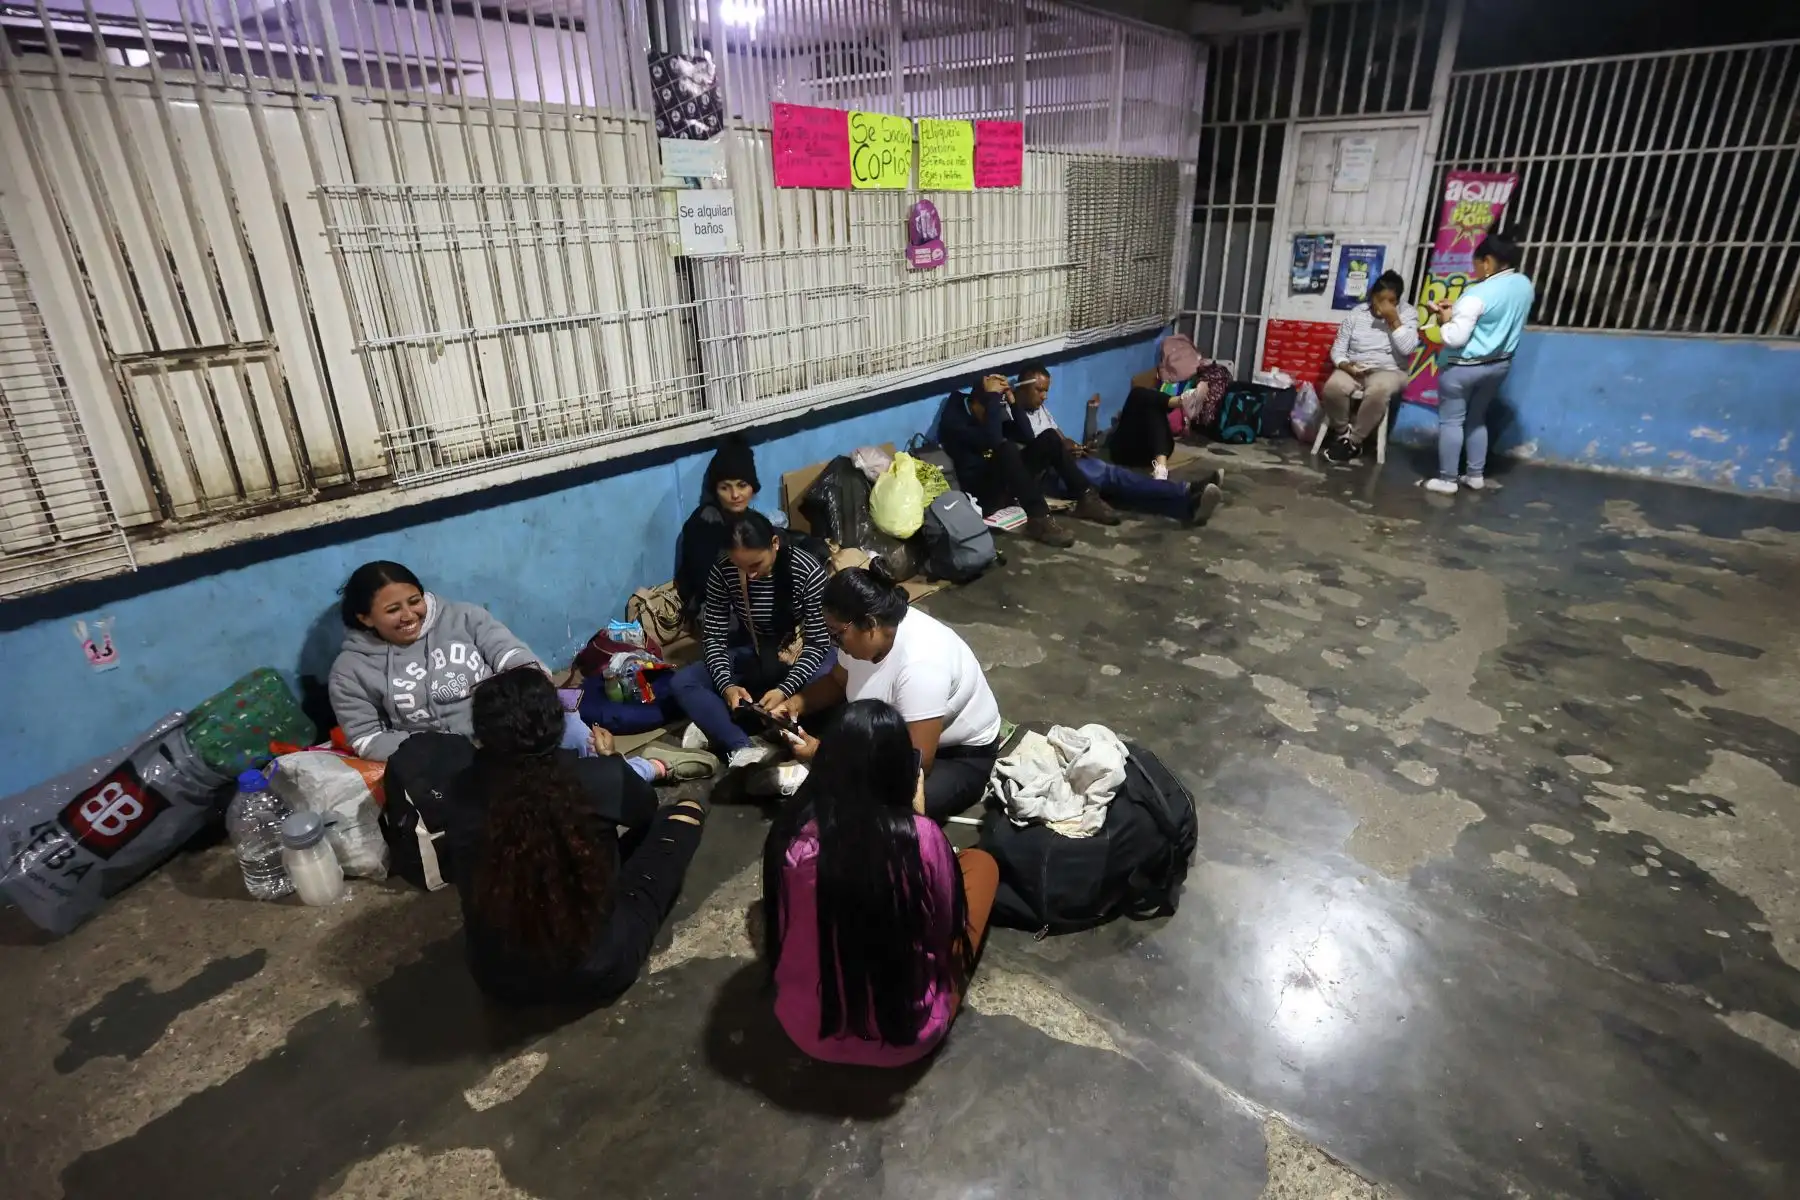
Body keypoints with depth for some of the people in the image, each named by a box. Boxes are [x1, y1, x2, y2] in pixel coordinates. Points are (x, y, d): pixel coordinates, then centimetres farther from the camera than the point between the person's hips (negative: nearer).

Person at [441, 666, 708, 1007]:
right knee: (685, 812, 7)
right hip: (597, 972, -4)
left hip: (497, 979, 4)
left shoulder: (460, 793, -16)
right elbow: (646, 810, 3)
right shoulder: (602, 778, -23)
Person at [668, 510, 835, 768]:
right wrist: (726, 685, -27)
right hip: (749, 656, 3)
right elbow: (713, 637, -9)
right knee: (681, 682, -20)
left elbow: (817, 642, -19)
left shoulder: (808, 571, -22)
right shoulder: (722, 572, -15)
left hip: (801, 657, -3)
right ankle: (745, 748, -36)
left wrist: (785, 689, -33)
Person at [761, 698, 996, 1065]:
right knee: (982, 862, 12)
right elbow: (944, 931, -7)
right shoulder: (918, 838, -26)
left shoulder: (790, 832, -17)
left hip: (803, 1027, 4)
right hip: (904, 1035, -3)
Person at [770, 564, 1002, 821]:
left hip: (961, 757, -7)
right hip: (897, 732, 8)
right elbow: (838, 681, 8)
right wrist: (797, 703, -12)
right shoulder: (865, 631, -13)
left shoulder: (920, 663, -37)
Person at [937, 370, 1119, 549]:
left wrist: (1012, 400, -6)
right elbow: (993, 440, -35)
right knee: (1007, 448, -35)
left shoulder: (982, 412, 5)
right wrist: (992, 396, -29)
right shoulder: (953, 420, -20)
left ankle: (1086, 499, -4)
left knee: (1049, 437, -4)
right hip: (983, 490, -8)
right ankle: (1039, 519, -37)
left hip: (1006, 478, 9)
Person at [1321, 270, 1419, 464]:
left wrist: (1393, 320, -16)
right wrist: (1345, 365, -17)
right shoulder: (1356, 313, 5)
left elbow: (1407, 348, -12)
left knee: (1378, 390, -40)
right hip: (1354, 370, 1)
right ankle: (1342, 432, -8)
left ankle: (1354, 441, -21)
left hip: (1389, 371, -1)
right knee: (1334, 386, -35)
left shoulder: (1407, 314, 2)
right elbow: (1338, 349, 4)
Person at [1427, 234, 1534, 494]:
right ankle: (1476, 475, 25)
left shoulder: (1478, 294, -23)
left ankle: (1447, 480, 6)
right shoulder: (1525, 286, 3)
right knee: (1477, 419, 20)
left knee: (1451, 421, 3)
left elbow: (1455, 338, -25)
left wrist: (1445, 320, -4)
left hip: (1463, 367, -8)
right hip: (1499, 364, 8)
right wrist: (1458, 310, 13)